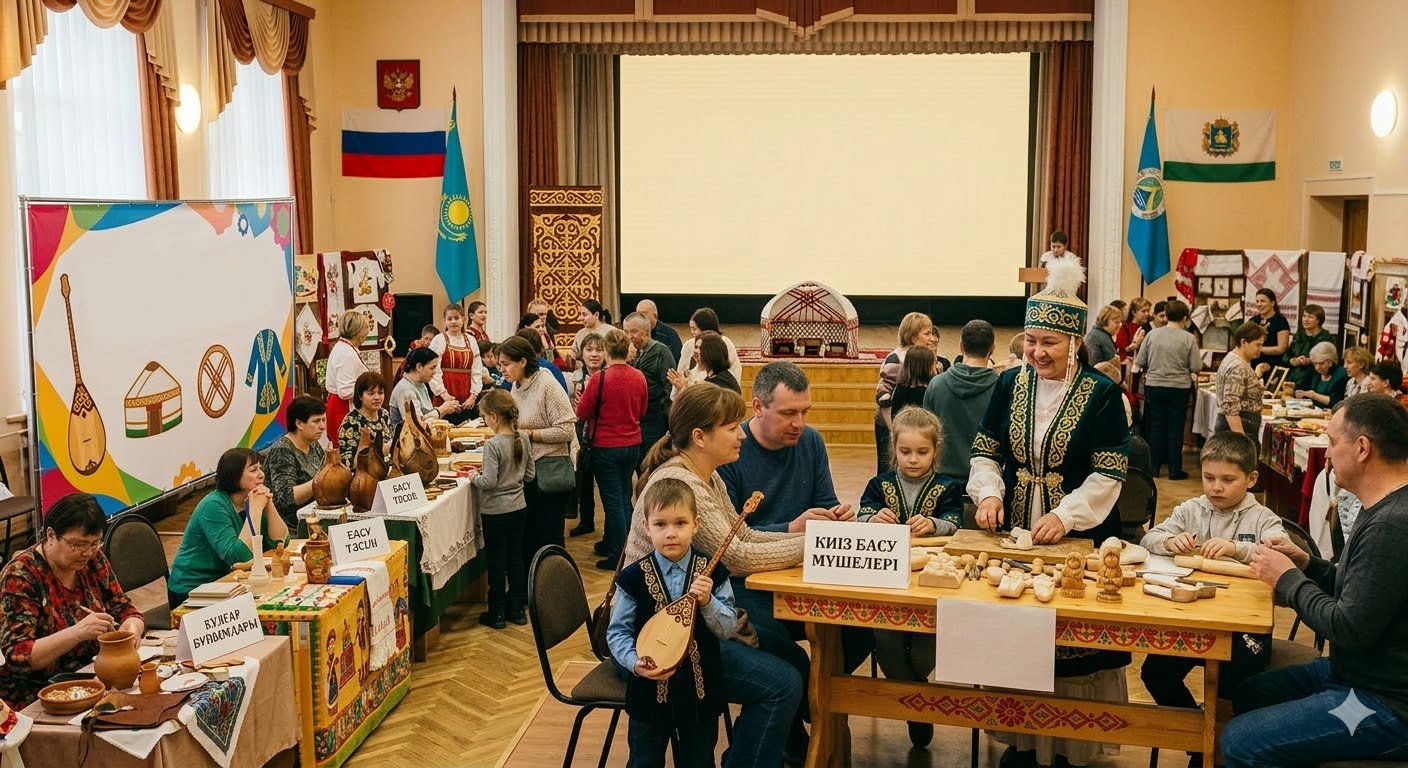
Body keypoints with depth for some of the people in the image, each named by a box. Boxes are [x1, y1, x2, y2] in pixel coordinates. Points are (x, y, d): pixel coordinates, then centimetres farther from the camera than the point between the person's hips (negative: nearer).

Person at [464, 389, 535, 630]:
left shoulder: (493, 445, -20)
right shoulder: (522, 440, -1)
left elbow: (489, 482, -23)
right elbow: (529, 475, 7)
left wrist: (474, 477, -4)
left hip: (496, 511, -6)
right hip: (518, 508, 6)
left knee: (496, 561, 5)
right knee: (515, 557, 14)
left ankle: (497, 613, 14)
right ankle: (517, 608, 22)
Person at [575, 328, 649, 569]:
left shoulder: (600, 378, -19)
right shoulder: (639, 377, -4)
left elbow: (582, 413, -9)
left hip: (606, 447, -5)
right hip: (633, 445, 5)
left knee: (613, 501, 2)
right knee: (623, 498, 16)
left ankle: (618, 556, 6)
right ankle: (611, 544, 30)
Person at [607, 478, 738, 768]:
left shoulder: (712, 572, -7)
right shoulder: (634, 577, -10)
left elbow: (729, 629, -5)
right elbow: (618, 631, -5)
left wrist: (707, 602, -22)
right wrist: (635, 663, -21)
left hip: (700, 688, 1)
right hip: (650, 688, -1)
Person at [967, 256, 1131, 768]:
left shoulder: (1102, 394, -7)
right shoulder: (1009, 385, 4)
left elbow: (1108, 474, -11)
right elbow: (985, 451, 5)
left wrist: (1066, 515, -22)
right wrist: (989, 493, -13)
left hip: (1079, 535, -3)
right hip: (1014, 532, 3)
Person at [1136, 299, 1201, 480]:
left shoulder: (1152, 334, -4)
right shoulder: (1189, 338, -9)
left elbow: (1139, 362, -1)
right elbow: (1196, 367, -8)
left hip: (1154, 386, 2)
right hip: (1179, 388, -2)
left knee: (1156, 427, 11)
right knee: (1175, 429, 7)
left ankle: (1154, 468, 15)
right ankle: (1174, 470, 11)